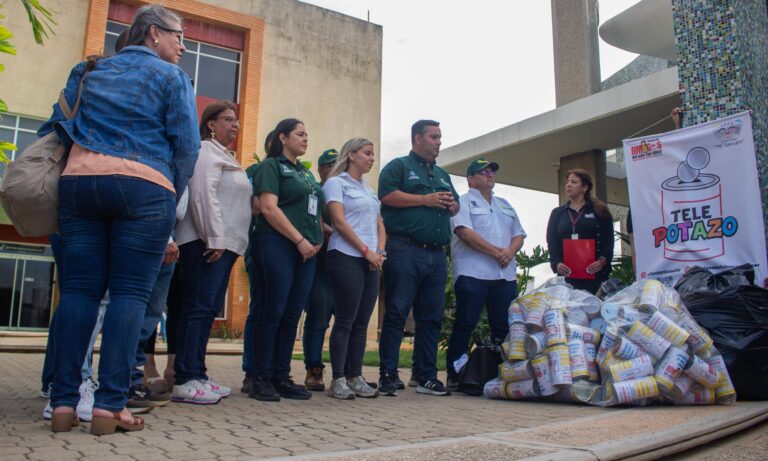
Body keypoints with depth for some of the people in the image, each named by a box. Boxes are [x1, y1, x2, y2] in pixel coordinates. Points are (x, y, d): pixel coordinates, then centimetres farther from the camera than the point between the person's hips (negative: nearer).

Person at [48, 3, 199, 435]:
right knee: (130, 293, -6)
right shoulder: (171, 77, 6)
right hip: (143, 187, -5)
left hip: (78, 181, 5)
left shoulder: (95, 72, 23)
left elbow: (64, 126, 21)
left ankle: (64, 402, 1)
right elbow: (186, 144, -2)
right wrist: (170, 196, 8)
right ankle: (109, 405, -9)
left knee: (80, 289, 3)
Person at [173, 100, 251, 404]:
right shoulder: (207, 151, -3)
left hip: (224, 244, 10)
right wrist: (214, 239, -21)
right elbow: (204, 194, -16)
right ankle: (184, 382, -8)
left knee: (208, 310, 8)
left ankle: (197, 376, 13)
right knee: (198, 308, -11)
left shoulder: (225, 157, 27)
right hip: (207, 243, -10)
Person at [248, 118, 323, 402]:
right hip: (277, 245, -7)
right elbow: (269, 208, -11)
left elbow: (316, 211, 25)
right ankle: (261, 379, 2)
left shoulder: (307, 173, 24)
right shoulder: (271, 166, 2)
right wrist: (300, 240, -13)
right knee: (272, 312, -6)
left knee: (292, 315, 6)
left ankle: (282, 377, 12)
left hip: (306, 250, 7)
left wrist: (318, 240, 6)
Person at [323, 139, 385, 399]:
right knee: (345, 321, -7)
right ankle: (338, 380, -1)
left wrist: (380, 252, 0)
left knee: (361, 322, 5)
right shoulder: (336, 183, 1)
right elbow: (340, 222, -10)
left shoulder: (369, 189, 23)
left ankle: (355, 377, 11)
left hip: (371, 262, 7)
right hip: (346, 258, -7)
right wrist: (366, 251, -11)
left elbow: (380, 226, 19)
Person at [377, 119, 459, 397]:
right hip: (405, 251, -7)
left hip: (437, 254, 7)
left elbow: (455, 207, 30)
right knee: (396, 314, -6)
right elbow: (387, 195, -12)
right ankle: (387, 376, 1)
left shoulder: (442, 174, 27)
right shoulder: (399, 166, 5)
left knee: (431, 317, 8)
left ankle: (427, 377, 16)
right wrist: (426, 199, -11)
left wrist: (452, 205, 6)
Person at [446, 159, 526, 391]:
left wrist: (510, 251, -4)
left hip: (505, 275, 6)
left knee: (504, 327, 6)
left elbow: (518, 234, 19)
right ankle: (454, 375, 2)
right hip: (472, 274, -6)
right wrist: (496, 252, -14)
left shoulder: (505, 205, 24)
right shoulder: (463, 202, 3)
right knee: (465, 325, -5)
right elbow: (465, 232, -12)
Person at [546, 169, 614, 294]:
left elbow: (608, 240, 2)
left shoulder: (599, 211, 9)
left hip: (594, 274, -2)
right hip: (566, 274, 2)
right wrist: (556, 263, -9)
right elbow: (551, 242, 8)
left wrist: (602, 260, -16)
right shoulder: (557, 213, 16)